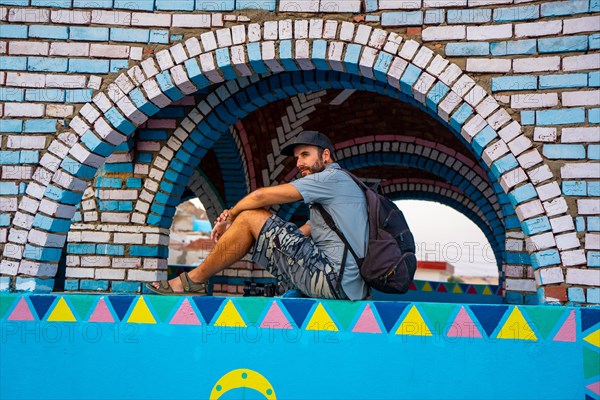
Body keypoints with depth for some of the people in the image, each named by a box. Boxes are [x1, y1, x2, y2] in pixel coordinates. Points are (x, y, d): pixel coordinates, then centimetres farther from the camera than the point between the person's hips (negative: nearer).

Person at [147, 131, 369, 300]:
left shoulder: (333, 177, -5)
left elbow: (261, 196, -9)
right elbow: (295, 236, 20)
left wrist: (230, 216, 10)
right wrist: (233, 222, 12)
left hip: (334, 280, -10)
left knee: (251, 217, -8)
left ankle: (194, 280, 3)